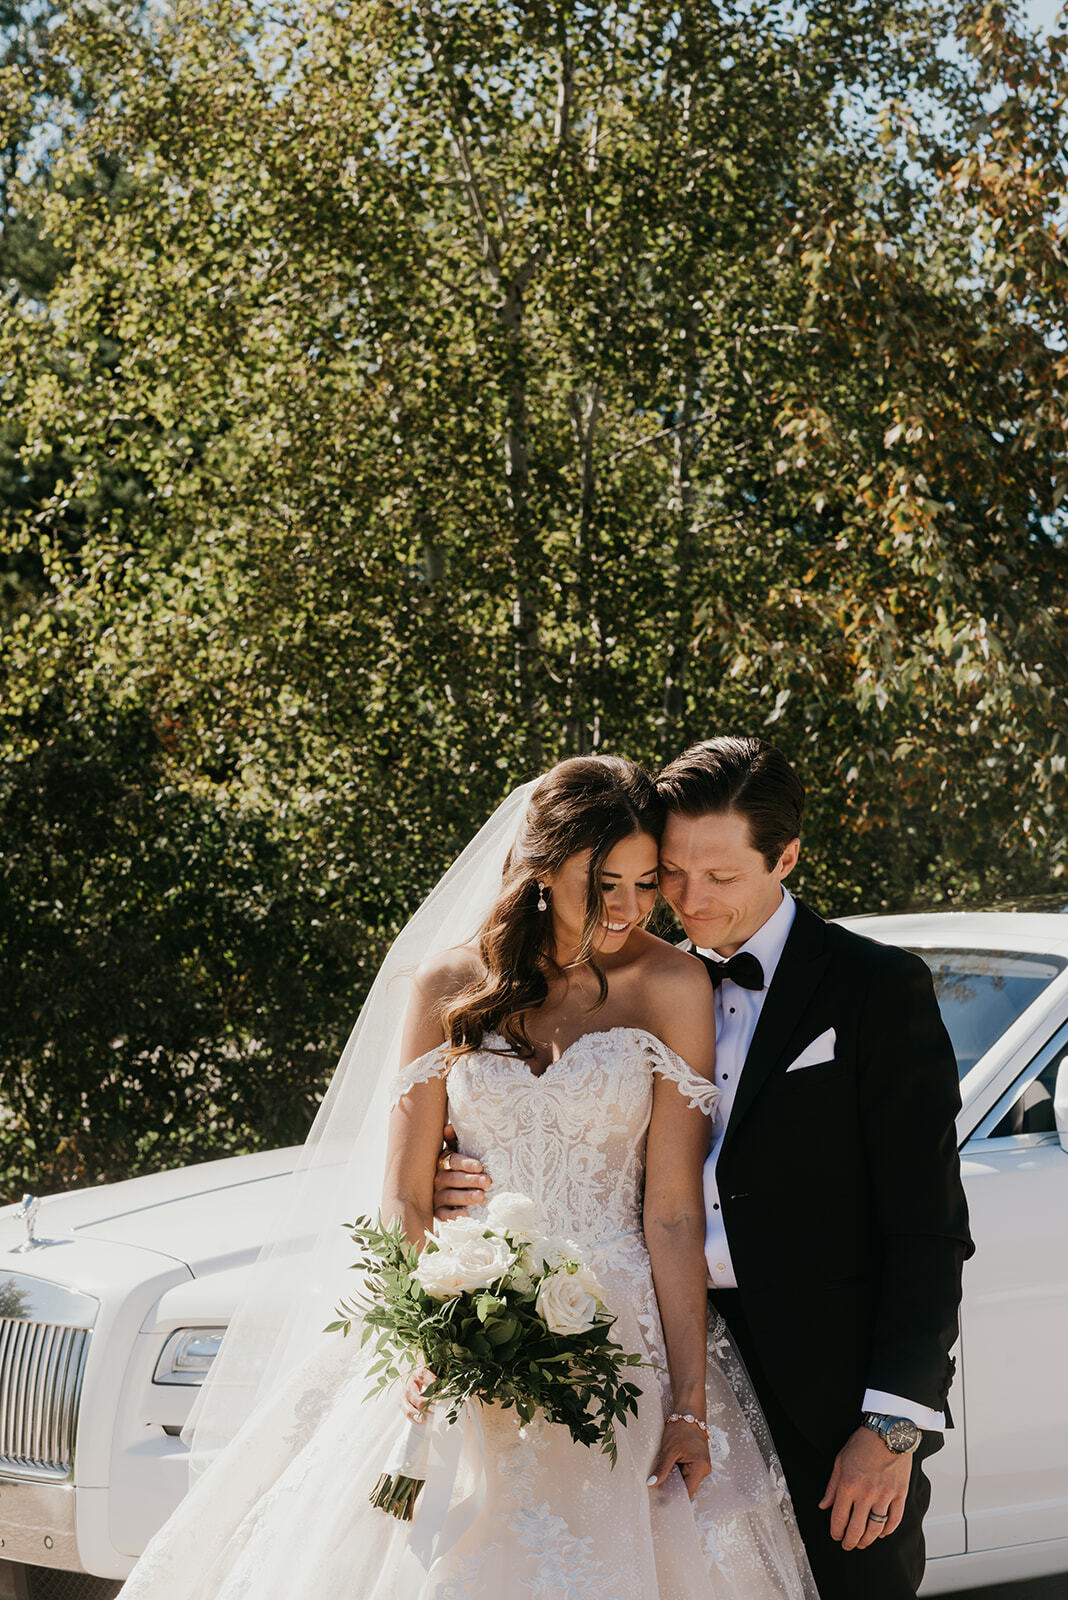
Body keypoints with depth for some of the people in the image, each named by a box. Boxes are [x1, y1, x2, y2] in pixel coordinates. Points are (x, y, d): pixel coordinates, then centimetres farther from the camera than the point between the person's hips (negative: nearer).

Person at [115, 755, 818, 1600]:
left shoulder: (673, 985, -3)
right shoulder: (452, 983, 3)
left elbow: (673, 1208, -7)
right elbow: (406, 1196, 2)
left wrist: (690, 1403, -12)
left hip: (622, 1340, -2)